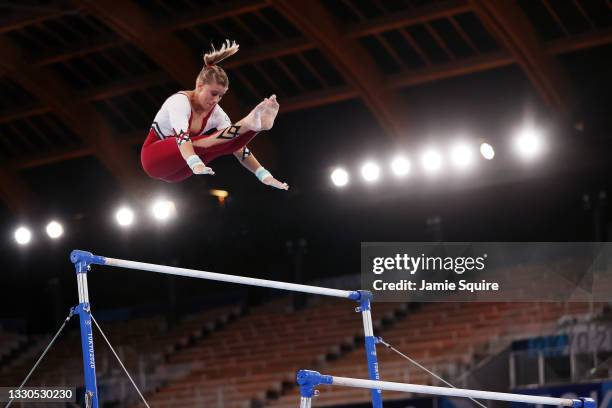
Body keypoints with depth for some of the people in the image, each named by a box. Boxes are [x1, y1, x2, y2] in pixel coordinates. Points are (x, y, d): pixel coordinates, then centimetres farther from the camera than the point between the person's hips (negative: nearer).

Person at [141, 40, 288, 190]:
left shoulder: (216, 113, -4)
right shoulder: (180, 101, -21)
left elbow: (237, 146, -9)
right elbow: (182, 135, -39)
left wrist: (264, 175, -20)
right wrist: (196, 164, -57)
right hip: (155, 159, -5)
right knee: (196, 145, -37)